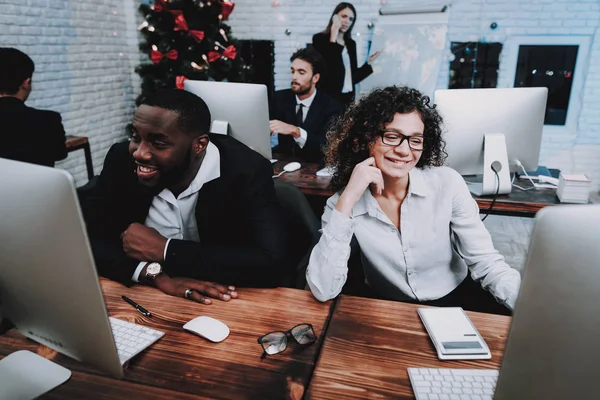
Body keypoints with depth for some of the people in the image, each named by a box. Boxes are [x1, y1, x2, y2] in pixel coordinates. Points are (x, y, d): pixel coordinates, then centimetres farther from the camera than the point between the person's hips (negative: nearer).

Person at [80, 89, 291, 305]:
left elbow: (272, 264, -28)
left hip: (221, 305, -2)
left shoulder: (246, 171, -19)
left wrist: (164, 251, -23)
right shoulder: (122, 160, -9)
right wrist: (154, 271, -26)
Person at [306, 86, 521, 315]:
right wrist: (347, 201, -28)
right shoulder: (341, 203, -12)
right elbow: (322, 291, -23)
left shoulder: (447, 184, -11)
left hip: (454, 301, 1)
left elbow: (486, 263, -8)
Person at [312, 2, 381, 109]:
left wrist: (369, 63, 9)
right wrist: (333, 39, -14)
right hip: (328, 96, -5)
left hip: (348, 97, 5)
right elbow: (324, 67, -17)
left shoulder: (351, 43, 15)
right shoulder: (320, 38, 0)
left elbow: (353, 76, 15)